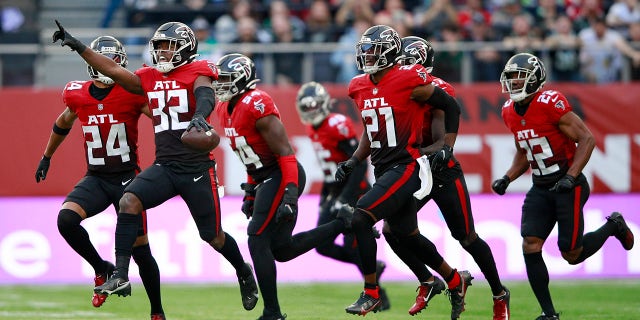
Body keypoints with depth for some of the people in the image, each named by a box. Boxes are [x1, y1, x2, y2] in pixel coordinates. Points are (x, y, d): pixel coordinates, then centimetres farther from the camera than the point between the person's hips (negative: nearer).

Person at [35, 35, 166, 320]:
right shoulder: (78, 95, 1)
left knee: (140, 249, 0)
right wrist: (46, 157, 31)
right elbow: (62, 124, 21)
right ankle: (102, 270, 0)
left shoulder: (131, 93, -12)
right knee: (66, 221, -24)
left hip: (128, 178, -3)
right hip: (95, 178, 3)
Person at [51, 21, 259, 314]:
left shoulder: (197, 73, -5)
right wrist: (76, 46, 4)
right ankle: (120, 277, -23)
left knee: (213, 236, 6)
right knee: (129, 201, -21)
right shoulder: (150, 78, 11)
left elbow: (205, 97, -25)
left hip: (197, 168, -5)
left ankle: (244, 273, 38)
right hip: (165, 166, 5)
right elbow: (113, 70, 9)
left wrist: (200, 115, -47)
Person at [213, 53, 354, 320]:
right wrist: (250, 193, 22)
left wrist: (289, 196, -26)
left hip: (281, 176, -10)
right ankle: (342, 223, 20)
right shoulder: (225, 109, 11)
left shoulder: (256, 105, -19)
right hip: (265, 178, 10)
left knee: (258, 241, -11)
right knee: (281, 250, 8)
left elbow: (285, 153, -21)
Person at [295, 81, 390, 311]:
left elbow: (360, 164, -21)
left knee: (352, 247, -11)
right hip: (336, 194, 9)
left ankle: (380, 298, 3)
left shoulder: (338, 125, -18)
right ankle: (373, 267, 16)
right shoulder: (313, 130, 9)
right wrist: (324, 196, 17)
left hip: (356, 192, -8)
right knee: (323, 246, -1)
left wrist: (345, 198, -24)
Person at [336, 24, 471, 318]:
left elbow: (450, 107, -5)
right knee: (408, 236, 17)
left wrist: (441, 147, -10)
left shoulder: (410, 81, -14)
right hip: (383, 169, 8)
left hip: (405, 167, -8)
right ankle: (455, 281, 37)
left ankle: (371, 293, -11)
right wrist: (353, 161, 10)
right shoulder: (361, 87, 8)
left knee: (360, 219, -20)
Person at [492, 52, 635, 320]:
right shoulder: (510, 112, 5)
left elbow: (586, 139, -17)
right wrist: (507, 179, 4)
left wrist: (570, 177, -24)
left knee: (572, 254, -4)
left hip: (569, 186, -7)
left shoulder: (550, 103, -19)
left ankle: (613, 226, 25)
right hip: (541, 188, 7)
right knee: (530, 246, -9)